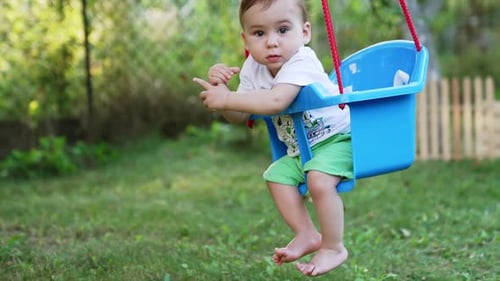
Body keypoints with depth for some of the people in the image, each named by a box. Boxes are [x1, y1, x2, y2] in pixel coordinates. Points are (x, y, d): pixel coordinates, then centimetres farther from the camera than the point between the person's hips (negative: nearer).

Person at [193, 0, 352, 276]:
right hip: (301, 149, 9)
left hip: (337, 137, -9)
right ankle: (307, 235, 13)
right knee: (277, 175, 2)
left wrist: (226, 98, -40)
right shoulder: (253, 68, -5)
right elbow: (240, 116, 0)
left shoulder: (301, 63, -31)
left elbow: (276, 101, -47)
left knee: (319, 179, -28)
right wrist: (221, 88, -17)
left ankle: (333, 247, -11)